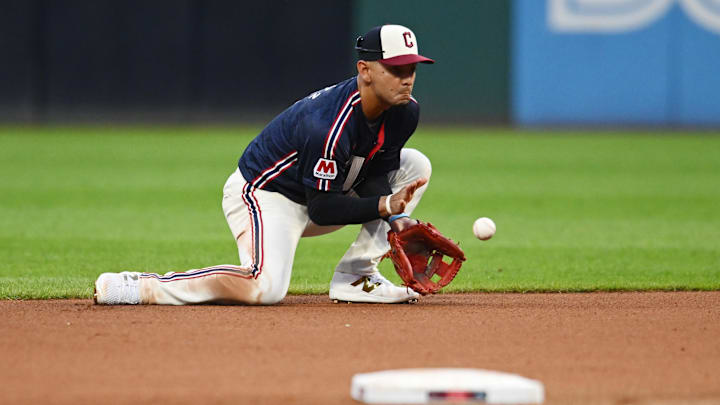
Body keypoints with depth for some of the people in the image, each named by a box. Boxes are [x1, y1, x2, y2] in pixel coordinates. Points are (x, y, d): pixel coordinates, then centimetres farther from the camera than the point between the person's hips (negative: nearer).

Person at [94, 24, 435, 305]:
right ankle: (135, 286, -25)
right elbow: (322, 209, -27)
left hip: (321, 189, 9)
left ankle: (355, 277, 1)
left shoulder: (404, 112, -8)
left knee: (415, 167, 3)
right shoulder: (327, 126, -34)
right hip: (262, 195, -9)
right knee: (265, 288, -36)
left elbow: (373, 175, 2)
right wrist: (385, 205, -32)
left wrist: (395, 217, -16)